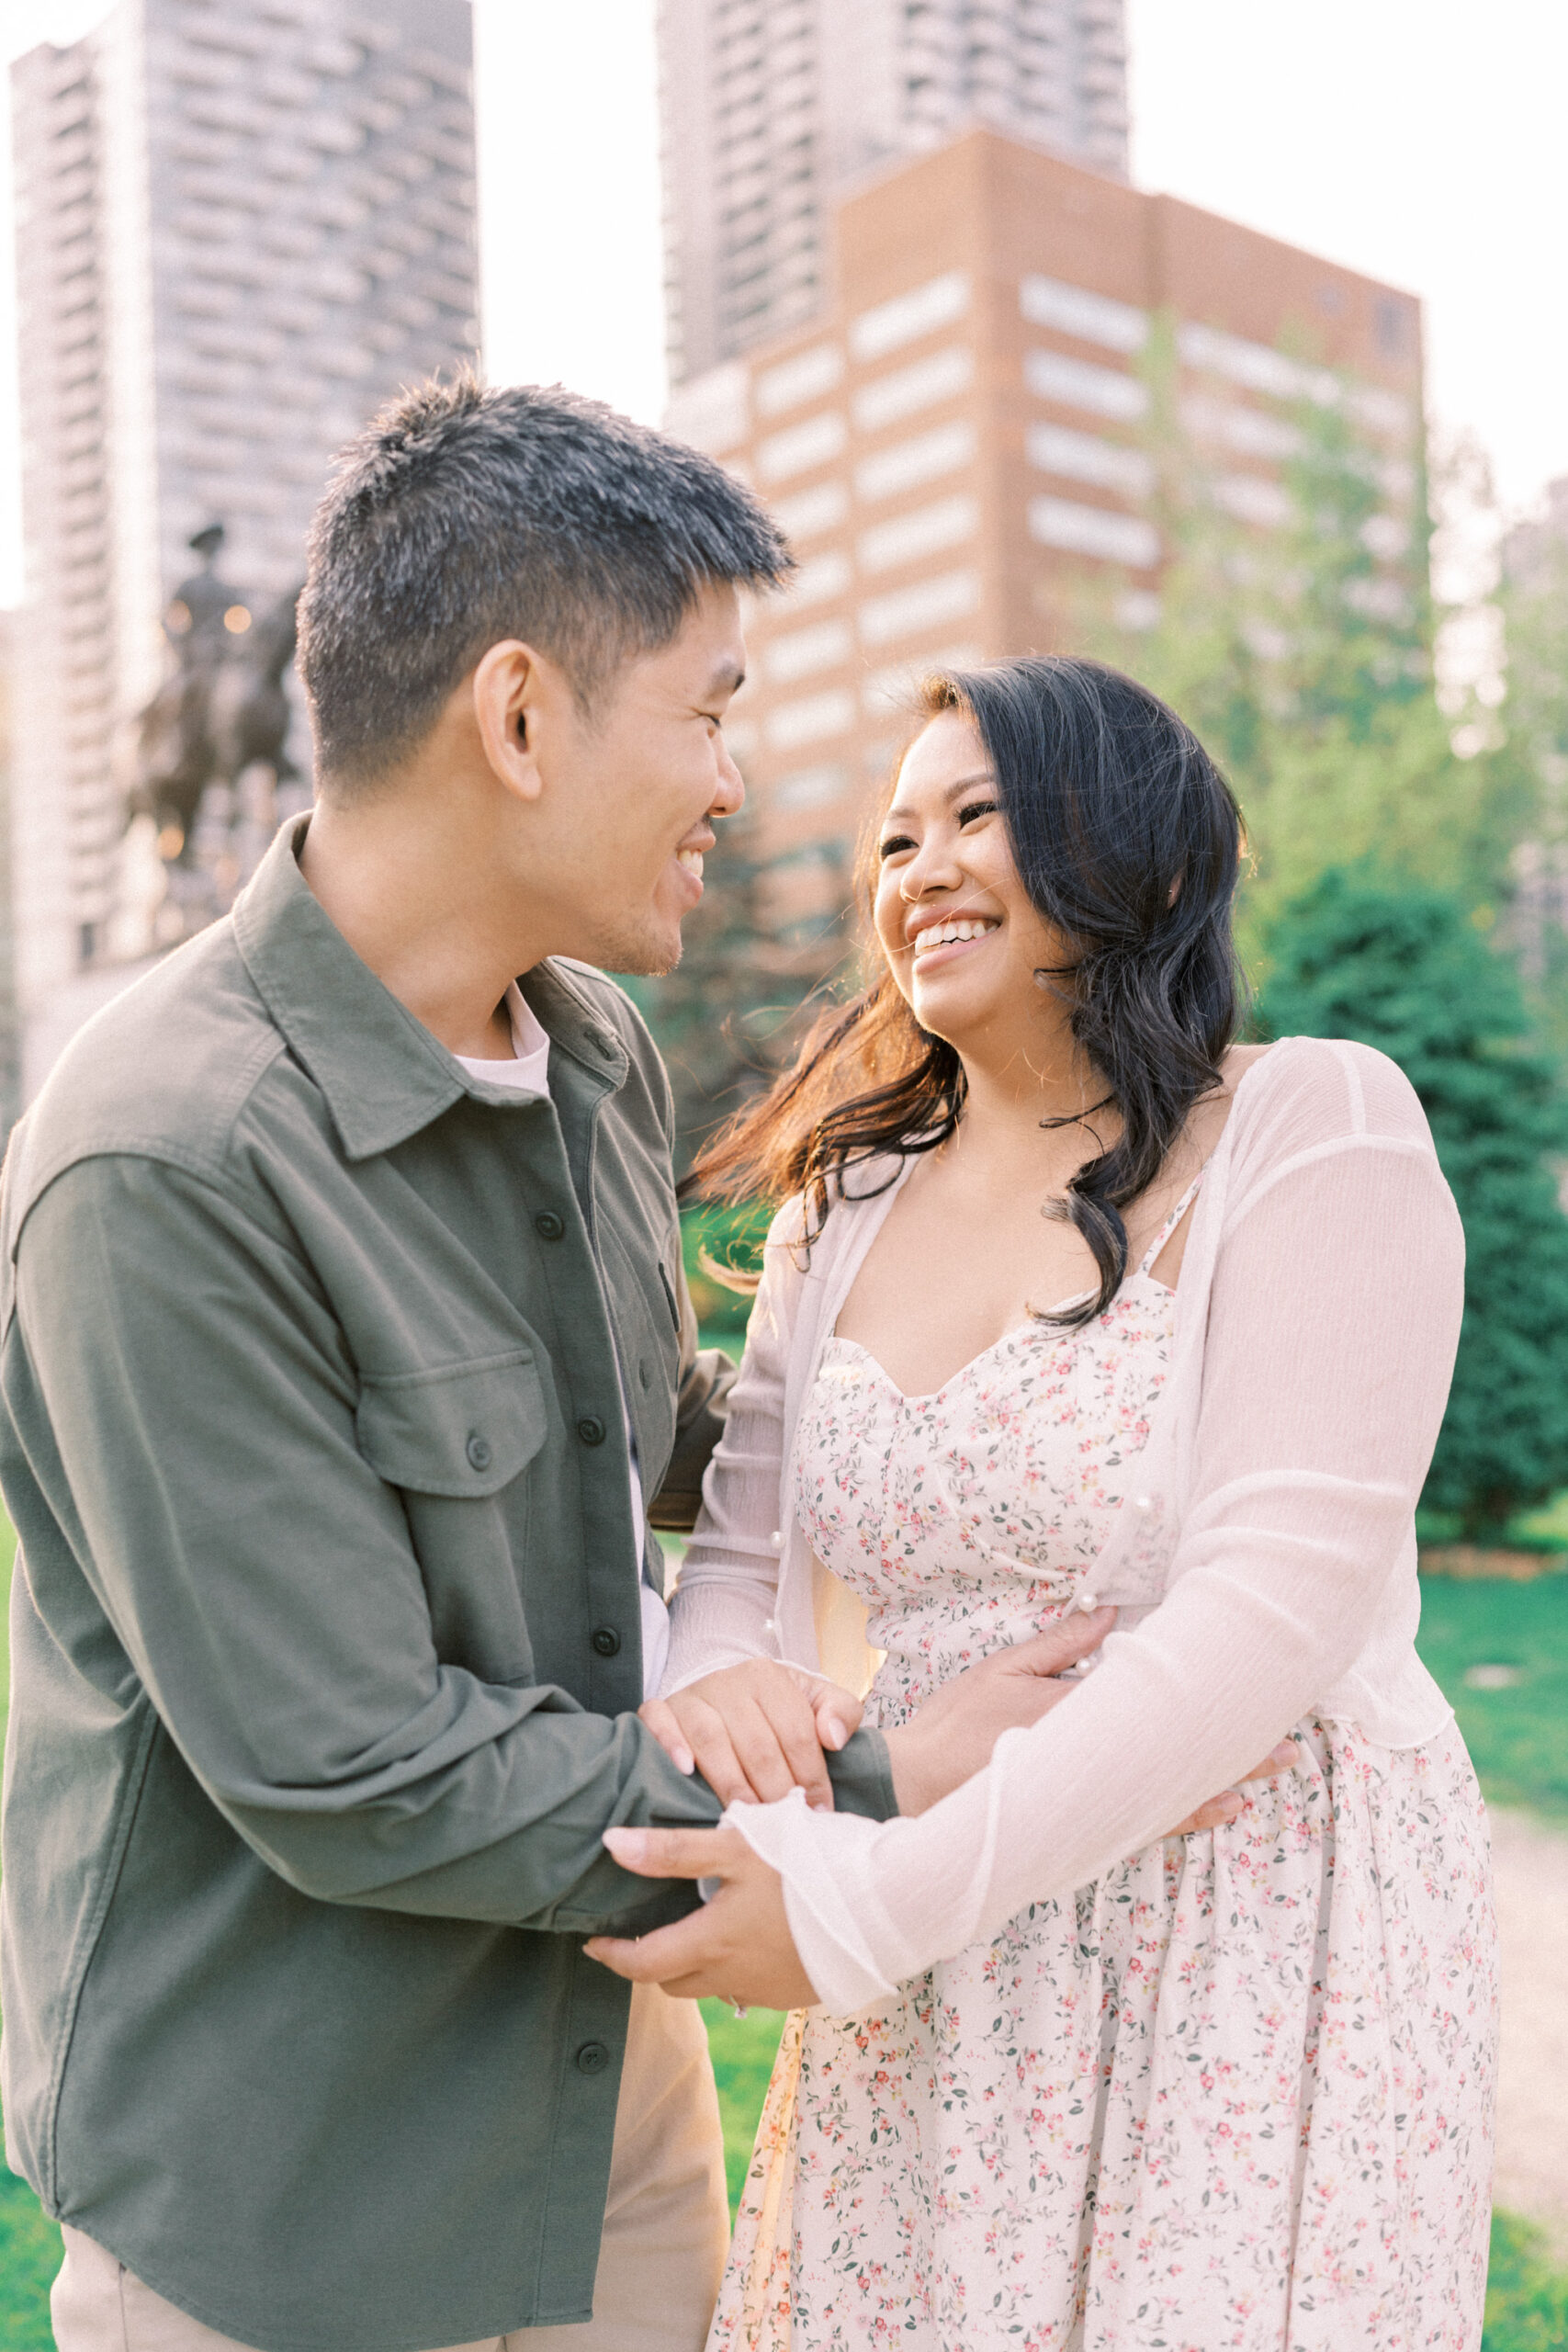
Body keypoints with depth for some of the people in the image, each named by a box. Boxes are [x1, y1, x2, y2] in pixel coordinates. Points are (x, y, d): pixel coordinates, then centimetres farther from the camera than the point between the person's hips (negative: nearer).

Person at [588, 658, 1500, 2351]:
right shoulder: (846, 1195, 7)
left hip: (1258, 1947, -4)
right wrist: (707, 1706, -19)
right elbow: (745, 1548, 5)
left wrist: (876, 1905, -23)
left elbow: (1276, 1604, -20)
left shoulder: (1312, 1128, -11)